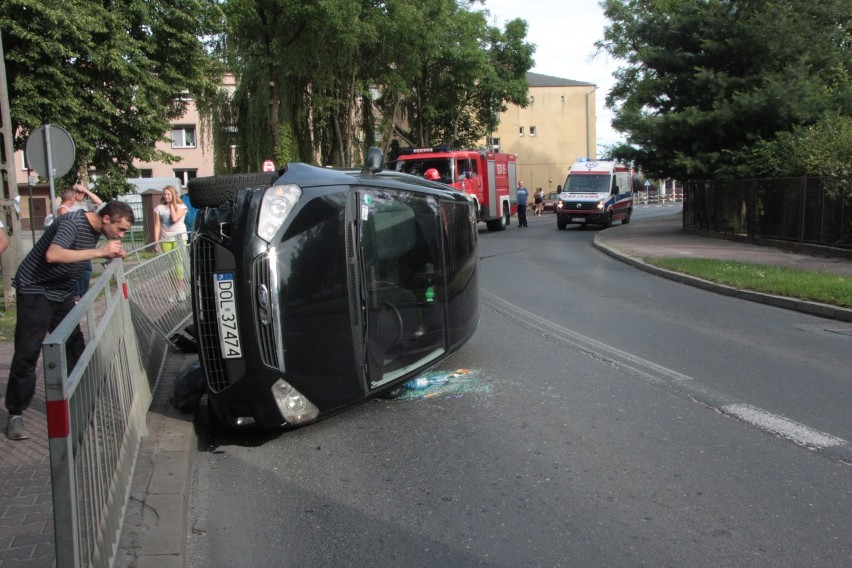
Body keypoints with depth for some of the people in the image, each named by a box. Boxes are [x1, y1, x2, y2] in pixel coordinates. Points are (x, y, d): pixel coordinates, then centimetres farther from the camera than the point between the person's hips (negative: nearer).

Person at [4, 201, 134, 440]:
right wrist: (99, 251, -40)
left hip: (61, 291, 8)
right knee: (27, 351, -8)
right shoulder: (72, 223, -25)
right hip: (35, 289, -8)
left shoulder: (95, 228, 0)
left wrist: (110, 254, -5)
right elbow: (52, 255, -41)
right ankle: (15, 414, 2)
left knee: (75, 346, 8)